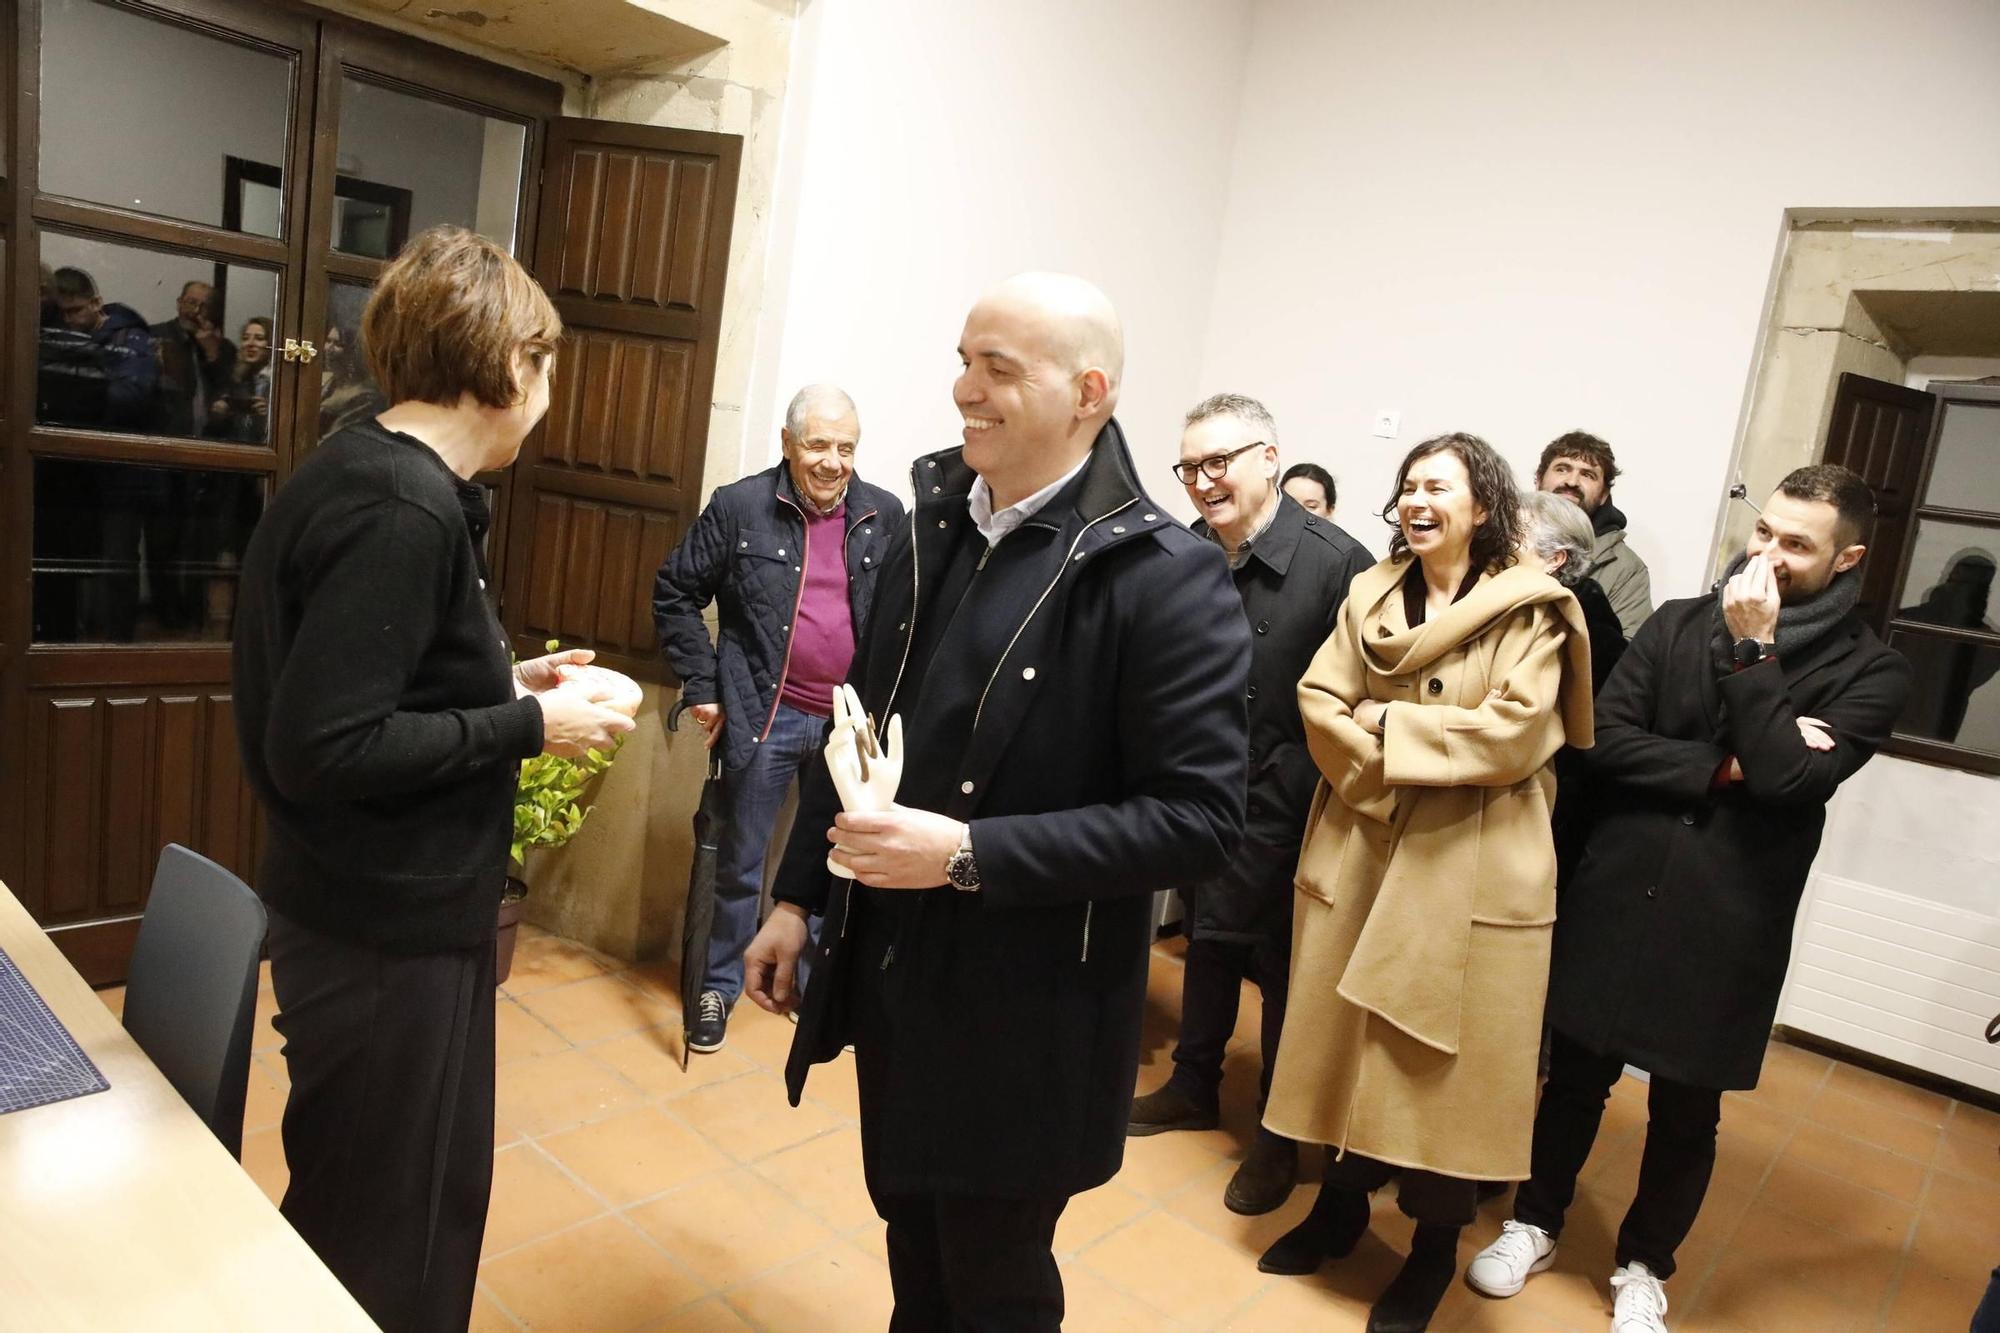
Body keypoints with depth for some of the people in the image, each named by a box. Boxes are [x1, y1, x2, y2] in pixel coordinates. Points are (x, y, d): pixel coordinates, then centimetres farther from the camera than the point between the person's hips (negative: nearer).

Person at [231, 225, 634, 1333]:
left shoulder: (361, 472, 6)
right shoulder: (406, 511, -23)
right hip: (390, 933, -9)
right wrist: (526, 724, -19)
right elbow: (321, 747, -26)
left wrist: (504, 683, 10)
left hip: (370, 910, 9)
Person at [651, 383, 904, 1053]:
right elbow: (675, 594, 1)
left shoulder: (886, 516, 1)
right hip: (767, 717, -2)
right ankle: (718, 985, 29)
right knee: (740, 863, 10)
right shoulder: (739, 507, -5)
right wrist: (702, 687, -3)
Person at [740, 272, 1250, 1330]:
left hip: (1022, 1015, -5)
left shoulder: (1166, 577, -18)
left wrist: (969, 855, -25)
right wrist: (800, 896, 10)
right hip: (889, 975, 6)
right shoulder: (930, 526, 2)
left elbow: (1199, 819, -20)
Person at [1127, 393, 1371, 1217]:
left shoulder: (1336, 563, -18)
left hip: (1284, 811, -4)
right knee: (1207, 941, 21)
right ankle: (1194, 1088, 43)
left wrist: (1291, 780, -17)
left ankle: (1278, 1136, 31)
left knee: (1282, 969, 10)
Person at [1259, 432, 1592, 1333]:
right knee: (1346, 1033, 14)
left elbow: (1511, 734, -17)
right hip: (1360, 846, 5)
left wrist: (1387, 725, -11)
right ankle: (1342, 1200, 34)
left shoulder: (1531, 611, -6)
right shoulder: (1370, 595, 8)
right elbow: (1319, 702, -1)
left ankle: (1434, 1249, 25)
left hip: (1470, 866, -4)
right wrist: (1385, 773, -15)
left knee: (1447, 1054, 5)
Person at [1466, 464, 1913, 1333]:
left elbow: (1788, 779, -19)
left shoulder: (1868, 673, -3)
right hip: (1617, 895, 2)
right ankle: (1534, 1225, 35)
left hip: (1727, 924, -1)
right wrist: (1724, 770, -14)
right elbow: (1603, 739, -6)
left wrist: (1752, 651, -17)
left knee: (1686, 1110, 13)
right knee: (1575, 1075, 14)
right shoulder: (1678, 624, 2)